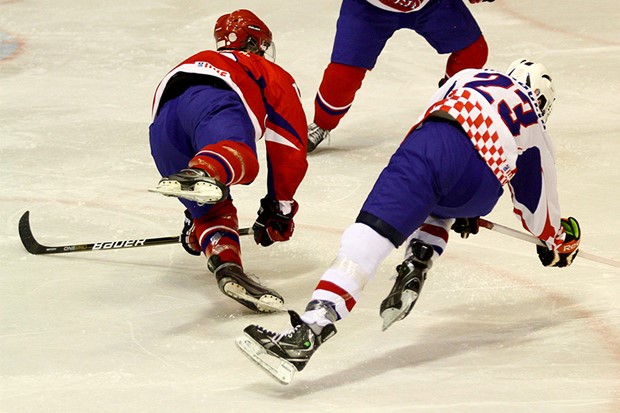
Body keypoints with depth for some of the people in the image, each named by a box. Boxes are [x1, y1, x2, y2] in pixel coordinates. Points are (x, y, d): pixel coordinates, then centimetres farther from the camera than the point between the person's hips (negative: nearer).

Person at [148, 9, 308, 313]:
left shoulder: (196, 62, 50)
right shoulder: (275, 76, 36)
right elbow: (289, 150, 29)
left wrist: (196, 212, 64)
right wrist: (279, 209, 39)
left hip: (162, 127, 5)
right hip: (212, 101, -5)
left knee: (211, 209, 11)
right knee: (239, 157, -34)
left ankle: (227, 266, -19)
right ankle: (201, 174, -69)